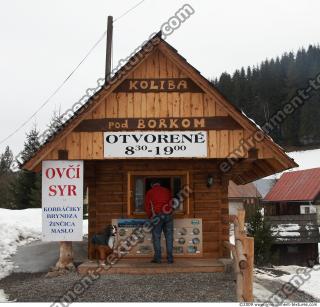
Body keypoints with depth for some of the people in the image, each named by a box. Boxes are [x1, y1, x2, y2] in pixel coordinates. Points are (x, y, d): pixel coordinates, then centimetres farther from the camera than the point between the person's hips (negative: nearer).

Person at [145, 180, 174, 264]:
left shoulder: (150, 192, 12)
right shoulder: (167, 191, 20)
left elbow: (147, 206, 11)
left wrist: (150, 216, 24)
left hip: (158, 215, -2)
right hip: (168, 215, 2)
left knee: (156, 237, 4)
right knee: (169, 237, 5)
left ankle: (157, 258, 0)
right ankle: (170, 258, 4)